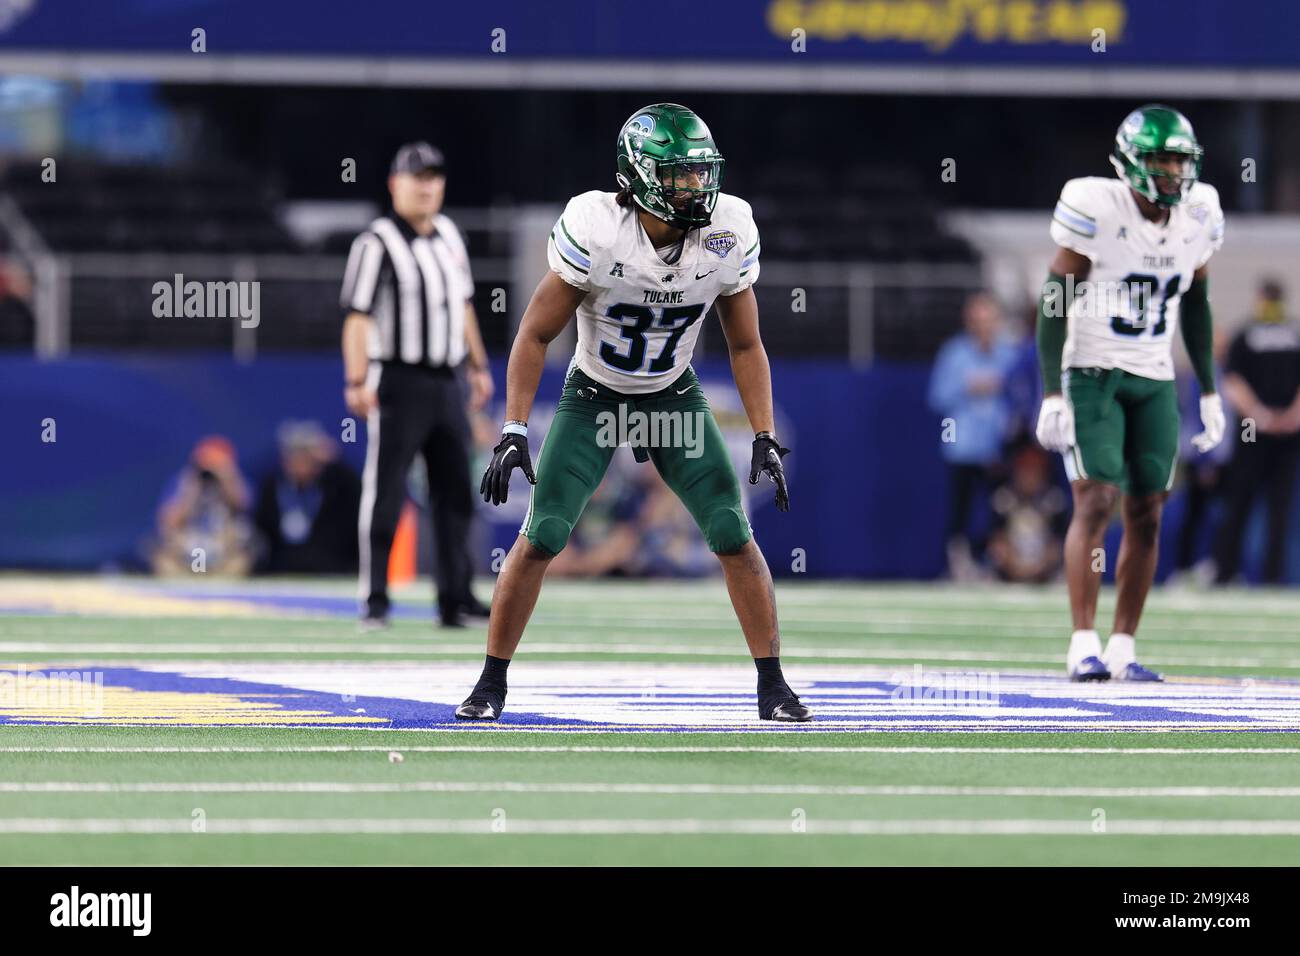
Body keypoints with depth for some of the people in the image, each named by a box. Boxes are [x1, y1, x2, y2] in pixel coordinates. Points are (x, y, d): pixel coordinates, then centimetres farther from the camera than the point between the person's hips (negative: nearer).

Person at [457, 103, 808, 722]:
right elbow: (536, 334, -17)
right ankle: (491, 684, 6)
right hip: (593, 395, -2)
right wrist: (513, 431, -22)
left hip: (674, 397, 2)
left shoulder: (728, 235, -18)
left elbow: (745, 345, -2)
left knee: (735, 537, -8)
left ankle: (773, 687, 3)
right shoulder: (595, 229, -27)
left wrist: (765, 437, -8)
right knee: (539, 538, -9)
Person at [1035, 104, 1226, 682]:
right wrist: (1052, 394, -17)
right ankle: (1084, 645, -12)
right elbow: (1054, 303, -13)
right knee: (1096, 500, -15)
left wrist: (1209, 391, 13)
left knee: (1146, 514, 1)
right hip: (1092, 373, -5)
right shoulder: (1097, 209, -17)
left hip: (1155, 382, 5)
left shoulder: (1197, 216, 0)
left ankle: (1123, 649, 8)